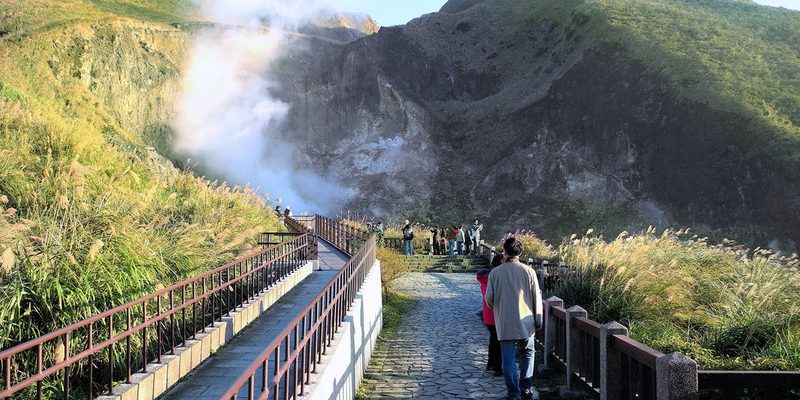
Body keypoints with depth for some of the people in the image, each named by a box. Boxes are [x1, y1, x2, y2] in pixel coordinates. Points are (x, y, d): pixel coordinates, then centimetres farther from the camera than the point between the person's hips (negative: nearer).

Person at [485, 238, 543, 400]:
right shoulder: (528, 271, -5)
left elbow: (489, 298, -2)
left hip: (505, 324, -1)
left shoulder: (495, 273, -6)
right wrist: (538, 320, 8)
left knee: (508, 359, 6)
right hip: (526, 323, 1)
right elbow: (537, 298, -2)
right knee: (527, 355, 19)